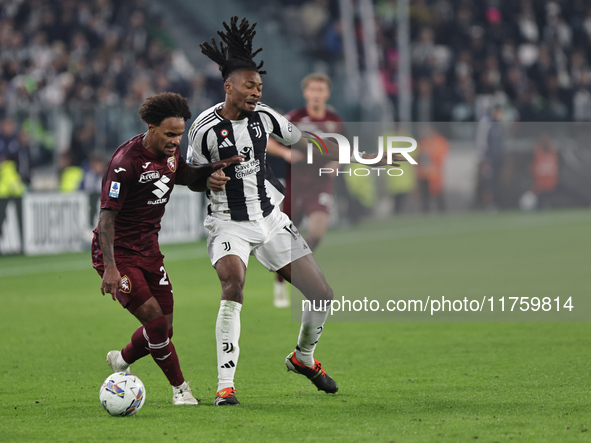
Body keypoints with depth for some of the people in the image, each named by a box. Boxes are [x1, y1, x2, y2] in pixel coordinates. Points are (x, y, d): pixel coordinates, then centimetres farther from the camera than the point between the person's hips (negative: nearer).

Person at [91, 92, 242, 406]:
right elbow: (107, 215, -23)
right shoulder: (126, 162, -23)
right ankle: (179, 388, -2)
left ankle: (121, 360, 32)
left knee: (163, 328, 4)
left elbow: (188, 178, 23)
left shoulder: (170, 151, 2)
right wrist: (110, 267, -31)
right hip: (118, 251, -8)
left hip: (148, 248, 8)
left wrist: (214, 168, 1)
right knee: (154, 318, -17)